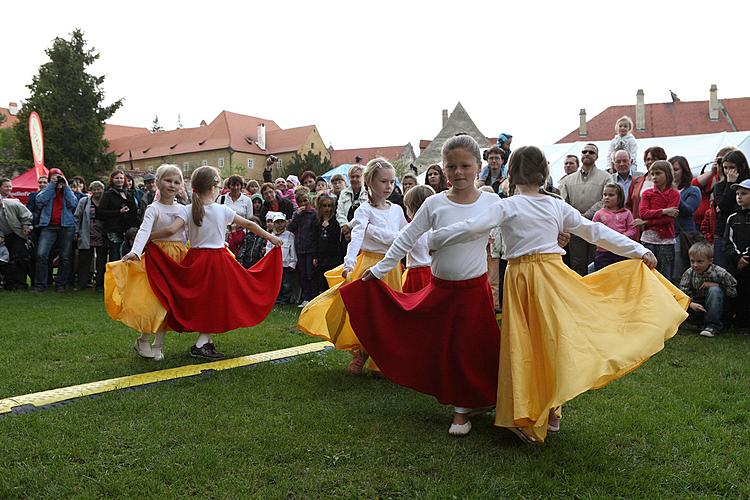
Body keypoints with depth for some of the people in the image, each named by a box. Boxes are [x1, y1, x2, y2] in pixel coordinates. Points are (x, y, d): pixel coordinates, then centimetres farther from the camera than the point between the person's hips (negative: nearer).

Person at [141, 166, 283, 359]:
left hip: (195, 261, 2)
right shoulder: (223, 210, -4)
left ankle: (207, 342, 21)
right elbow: (249, 225, 5)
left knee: (201, 301, 16)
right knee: (217, 302, 6)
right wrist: (271, 237, 16)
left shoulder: (188, 210, -5)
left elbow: (171, 229, -18)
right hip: (218, 261, -2)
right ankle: (200, 345, -2)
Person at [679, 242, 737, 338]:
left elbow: (734, 292, -13)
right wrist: (691, 304, -33)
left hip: (715, 307, -2)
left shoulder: (720, 273, -17)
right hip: (698, 306, 2)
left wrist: (717, 285, -23)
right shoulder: (689, 273, -10)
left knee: (714, 290, -32)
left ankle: (712, 325, -25)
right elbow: (683, 293, -14)